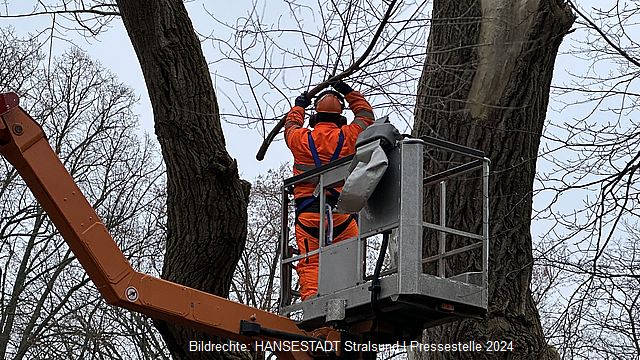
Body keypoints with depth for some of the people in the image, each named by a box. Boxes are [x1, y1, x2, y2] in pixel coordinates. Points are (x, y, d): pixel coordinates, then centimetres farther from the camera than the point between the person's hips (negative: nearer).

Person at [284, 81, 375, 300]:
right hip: (341, 212, 0)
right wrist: (349, 93, 37)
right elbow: (366, 116, 25)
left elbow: (291, 126, 34)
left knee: (310, 264, -4)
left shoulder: (301, 139, 8)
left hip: (307, 213, 0)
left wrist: (299, 106, 52)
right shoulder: (348, 136, 5)